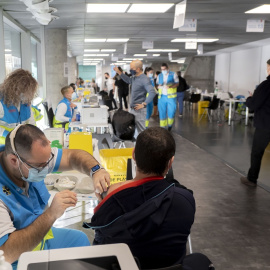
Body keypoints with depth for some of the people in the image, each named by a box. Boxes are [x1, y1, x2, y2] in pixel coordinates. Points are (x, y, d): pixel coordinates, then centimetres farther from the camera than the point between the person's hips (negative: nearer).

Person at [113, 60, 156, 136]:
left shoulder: (144, 79, -19)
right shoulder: (134, 77, 9)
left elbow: (152, 92, -28)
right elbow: (128, 80, 32)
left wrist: (143, 104, -25)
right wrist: (119, 72, 27)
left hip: (139, 109, -10)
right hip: (132, 108, 10)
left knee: (140, 130, -7)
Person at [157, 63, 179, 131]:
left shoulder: (173, 74, 0)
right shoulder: (159, 76, 10)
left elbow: (177, 84, -1)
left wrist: (170, 86, -19)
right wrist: (159, 86, -9)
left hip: (171, 96, -2)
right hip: (162, 96, 2)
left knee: (171, 112, -1)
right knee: (162, 112, 0)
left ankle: (170, 124, 26)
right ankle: (163, 127, 10)